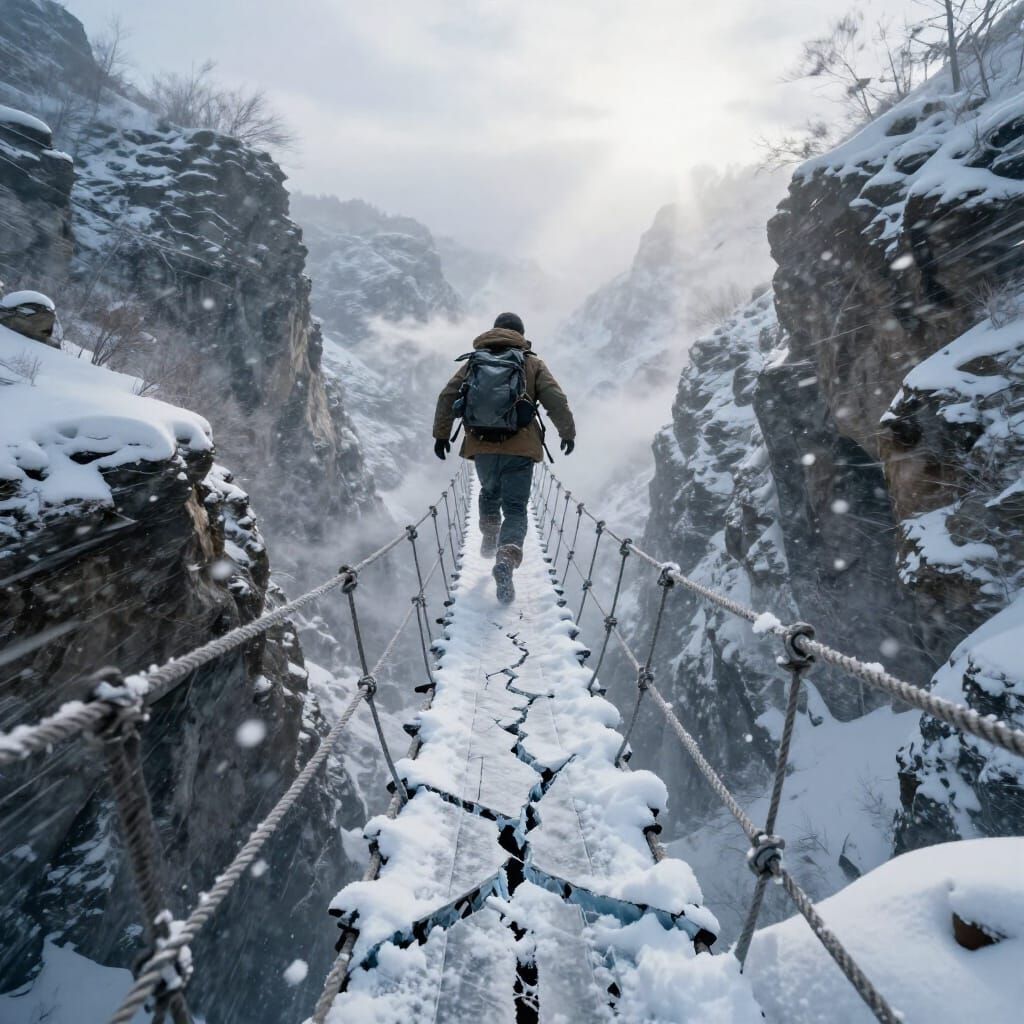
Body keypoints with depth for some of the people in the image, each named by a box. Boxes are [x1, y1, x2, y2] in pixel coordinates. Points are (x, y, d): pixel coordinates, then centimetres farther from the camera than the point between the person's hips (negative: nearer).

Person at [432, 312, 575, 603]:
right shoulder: (533, 363, 7)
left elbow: (448, 396, 7)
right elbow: (556, 401, 0)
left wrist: (441, 433, 12)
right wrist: (568, 433, 10)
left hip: (482, 447, 2)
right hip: (520, 449, -2)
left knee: (489, 493, 31)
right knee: (515, 509, 1)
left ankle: (490, 537, 28)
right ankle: (506, 558, -20)